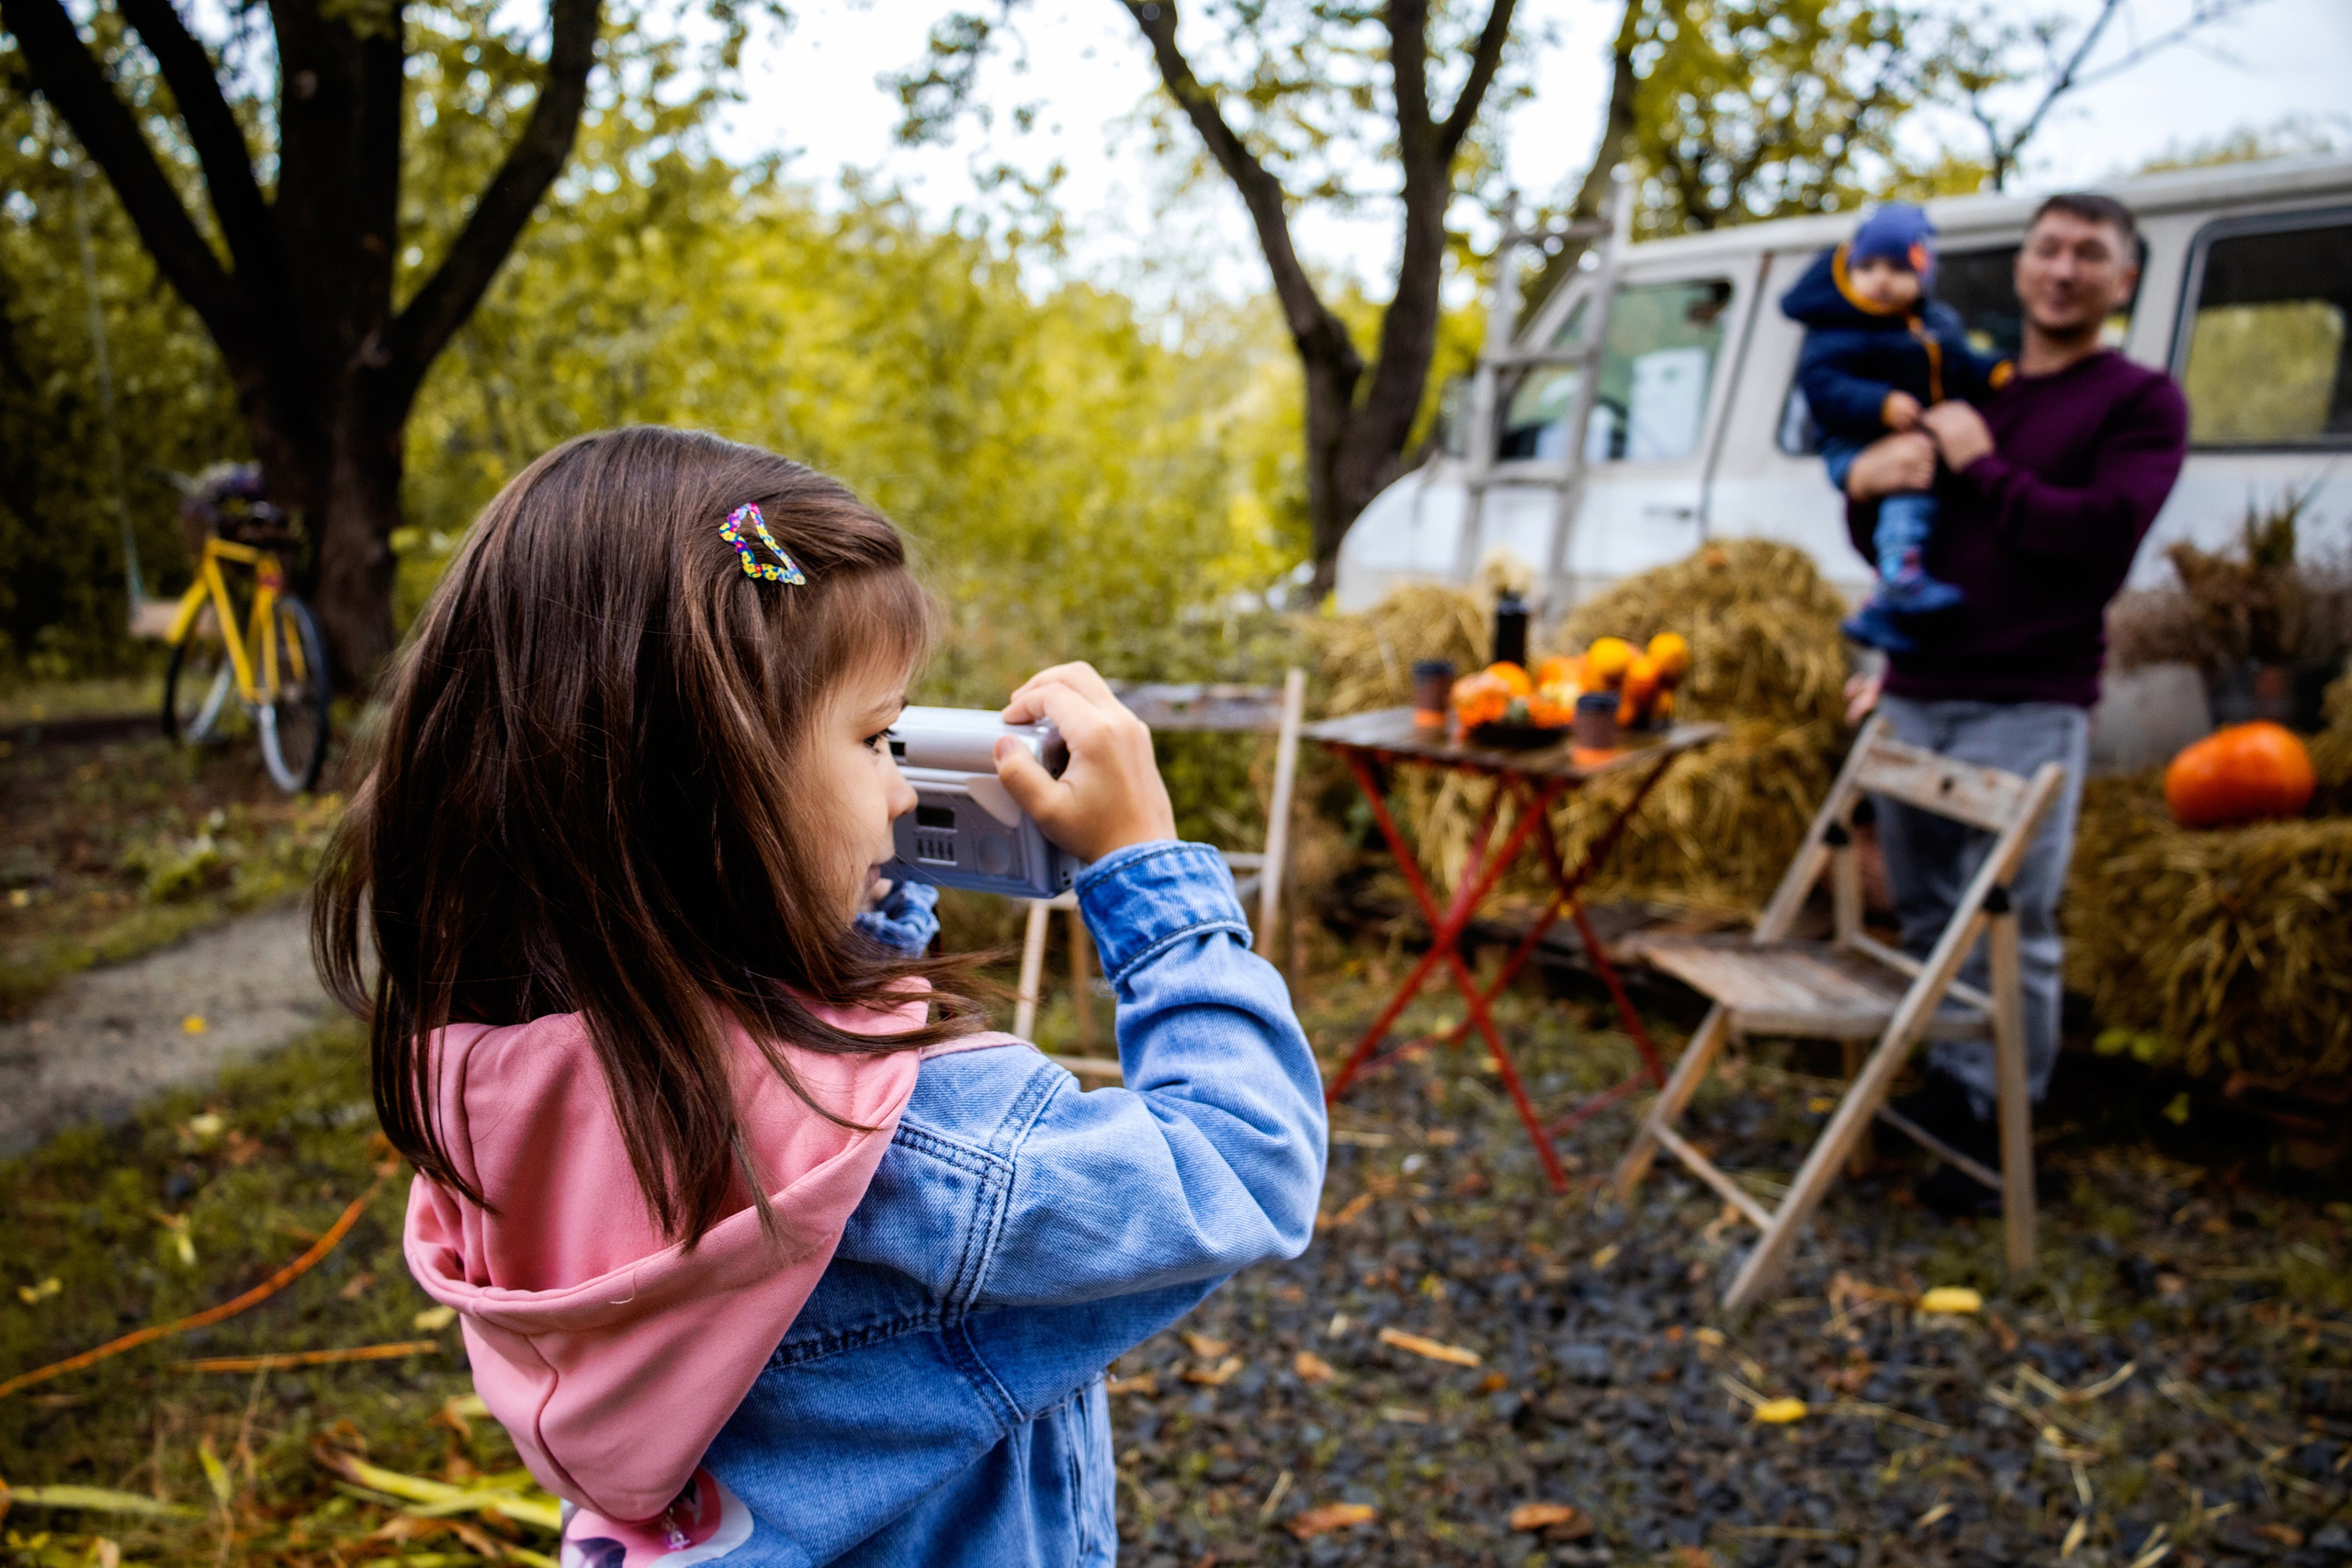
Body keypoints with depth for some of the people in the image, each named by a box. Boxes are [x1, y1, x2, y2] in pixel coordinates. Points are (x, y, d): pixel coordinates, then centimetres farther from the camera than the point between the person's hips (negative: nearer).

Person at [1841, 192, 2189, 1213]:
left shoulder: (2141, 402, 2)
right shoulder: (1965, 394, 18)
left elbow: (2103, 534, -15)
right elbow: (1887, 547, 18)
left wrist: (1982, 468, -9)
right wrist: (1868, 485, -5)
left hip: (2029, 707, -5)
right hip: (1914, 697, 5)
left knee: (2010, 929, -5)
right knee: (1926, 918, 9)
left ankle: (1998, 1128, 7)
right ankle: (1945, 1089, 24)